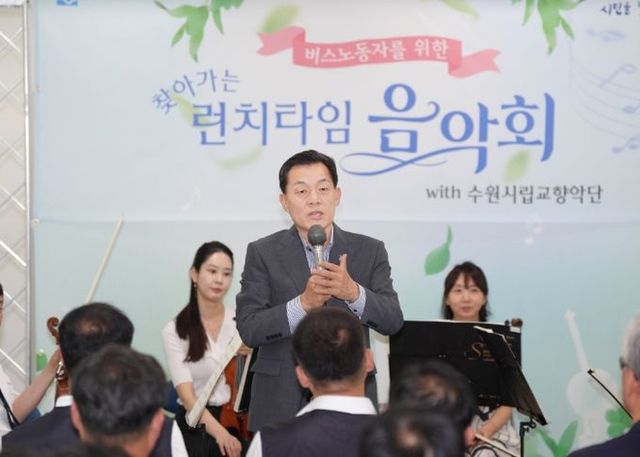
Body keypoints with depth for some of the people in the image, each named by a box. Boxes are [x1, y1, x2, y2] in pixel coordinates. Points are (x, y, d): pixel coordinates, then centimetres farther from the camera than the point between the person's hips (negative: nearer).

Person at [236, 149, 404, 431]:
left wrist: (353, 292, -23)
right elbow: (248, 330, -8)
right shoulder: (262, 254, 1)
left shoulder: (369, 251, 5)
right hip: (282, 407, -1)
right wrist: (303, 303, -23)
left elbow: (393, 322, -4)